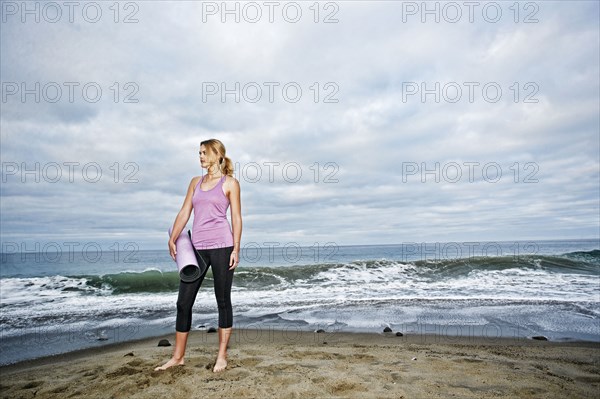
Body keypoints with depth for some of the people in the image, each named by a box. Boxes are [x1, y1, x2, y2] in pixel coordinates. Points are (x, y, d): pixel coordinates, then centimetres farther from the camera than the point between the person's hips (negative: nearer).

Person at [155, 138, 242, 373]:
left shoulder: (230, 183, 2)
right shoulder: (195, 182, 16)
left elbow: (236, 217, -2)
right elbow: (184, 213, 13)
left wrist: (236, 249, -9)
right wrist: (172, 239, 2)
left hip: (221, 246, -5)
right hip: (197, 247, 5)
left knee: (223, 300, 4)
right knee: (184, 301, 6)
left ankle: (222, 356, 16)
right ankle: (177, 356, 20)